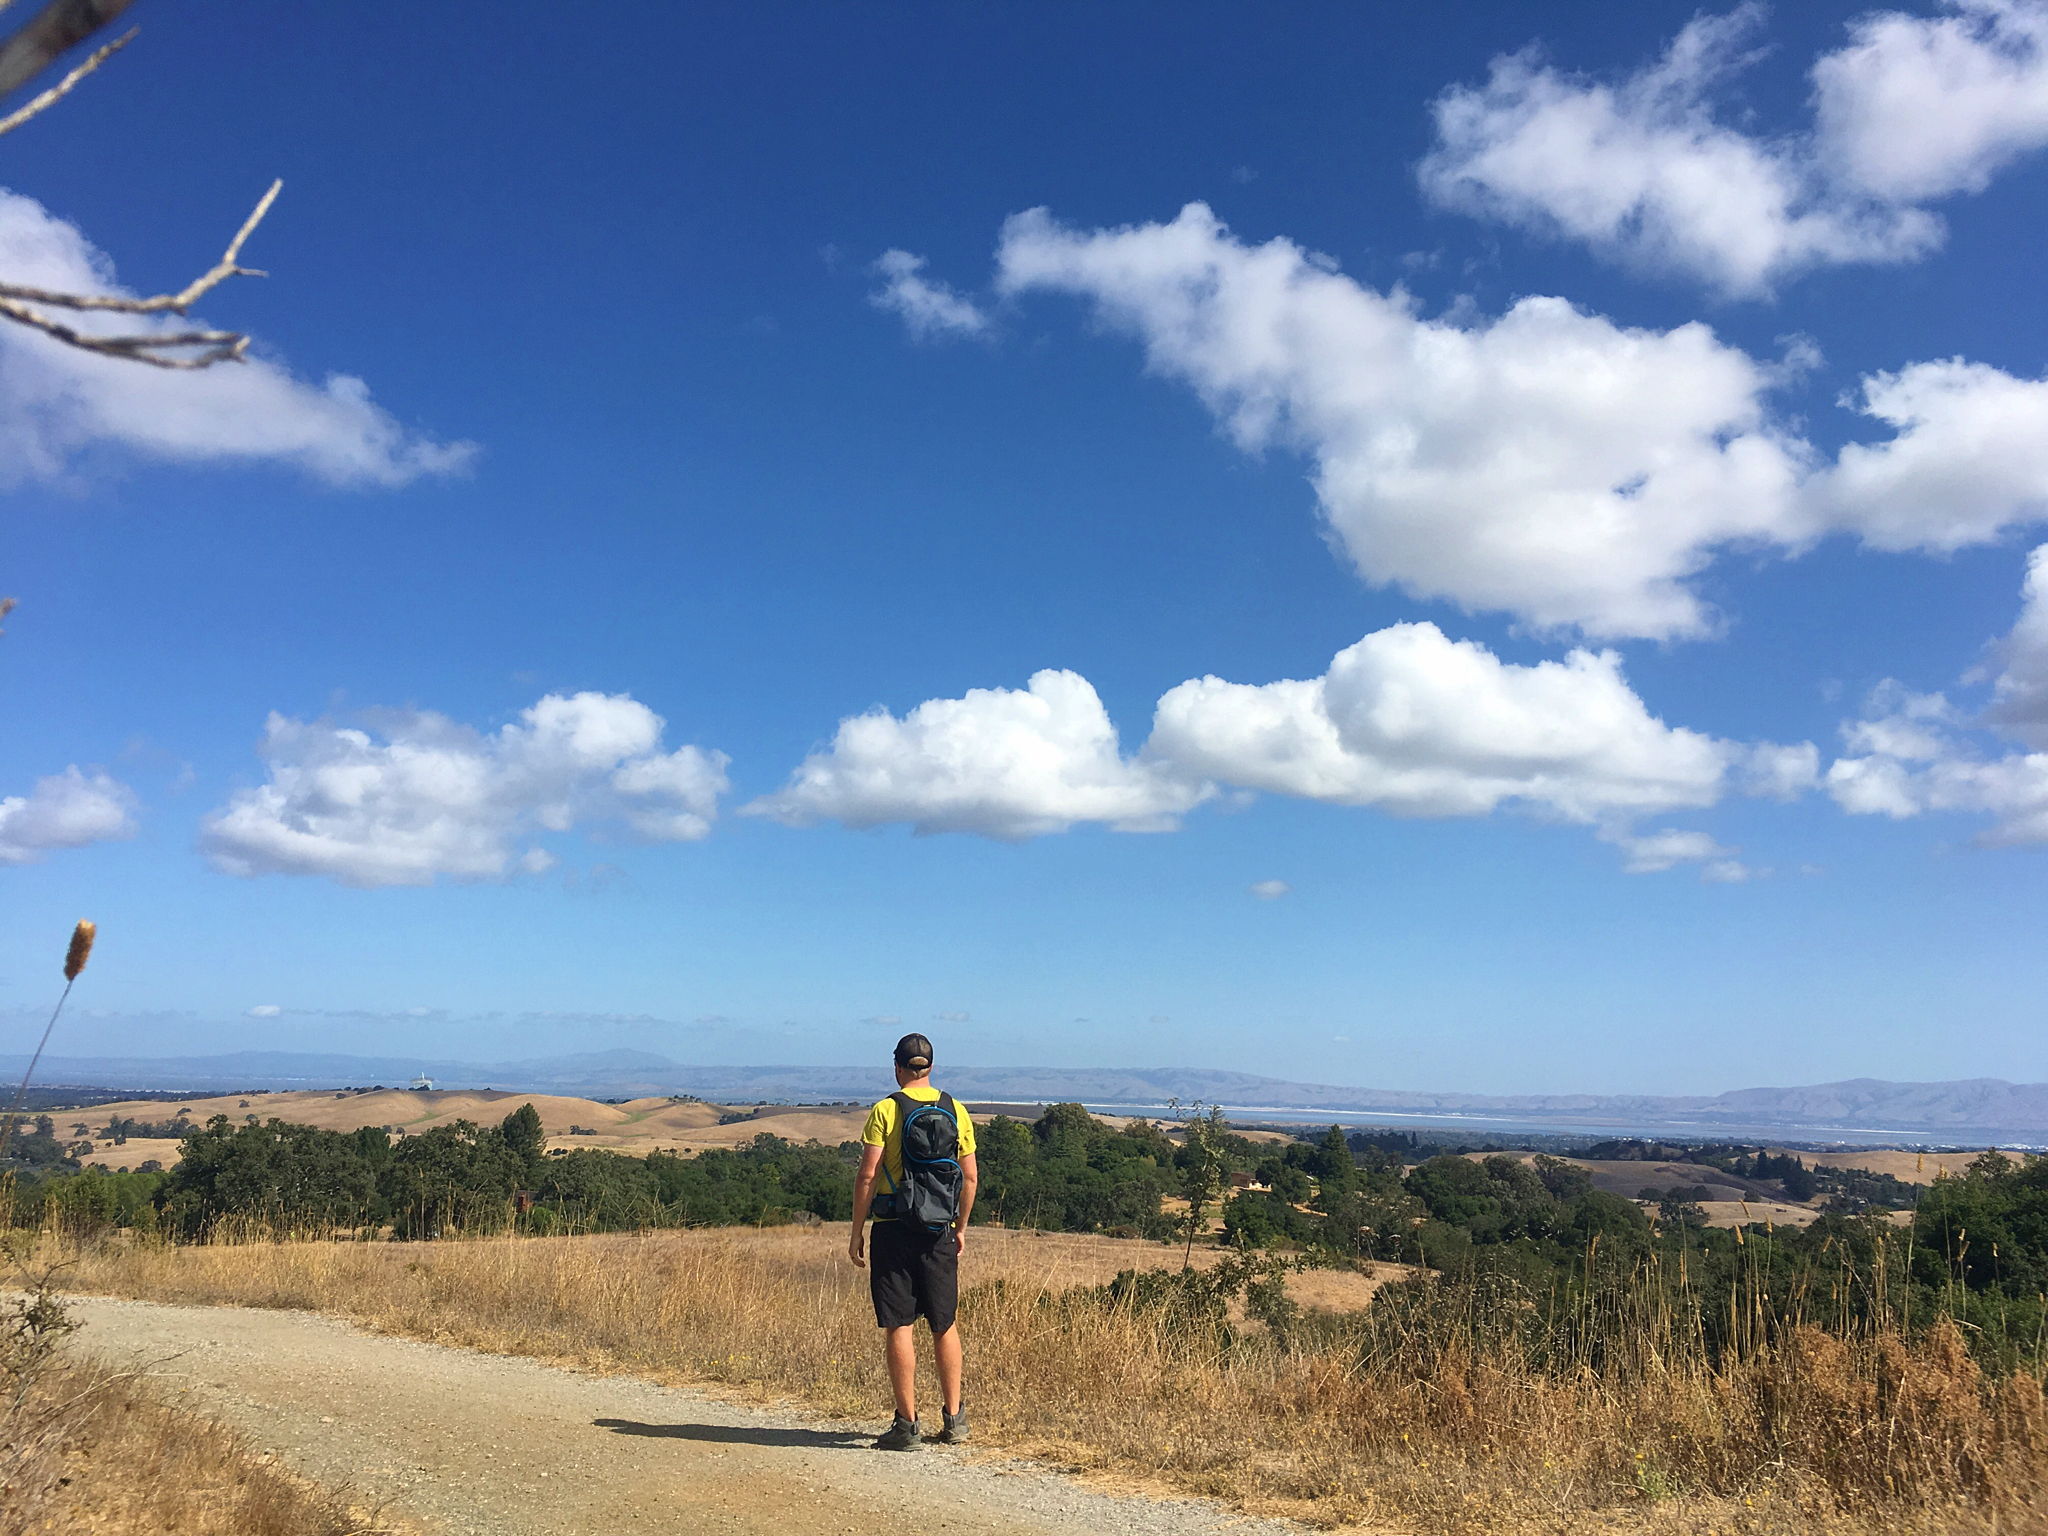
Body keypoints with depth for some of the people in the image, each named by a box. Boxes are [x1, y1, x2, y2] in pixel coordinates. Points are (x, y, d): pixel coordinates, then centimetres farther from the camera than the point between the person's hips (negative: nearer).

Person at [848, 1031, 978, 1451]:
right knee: (945, 1327, 14)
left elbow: (867, 1175, -10)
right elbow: (970, 1177, 7)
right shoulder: (956, 1111, 5)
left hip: (894, 1230, -3)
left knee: (899, 1327, 2)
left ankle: (907, 1424, 3)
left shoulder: (885, 1111, -6)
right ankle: (953, 1419, 18)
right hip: (940, 1232, 4)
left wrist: (856, 1231, -2)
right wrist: (960, 1228, 18)